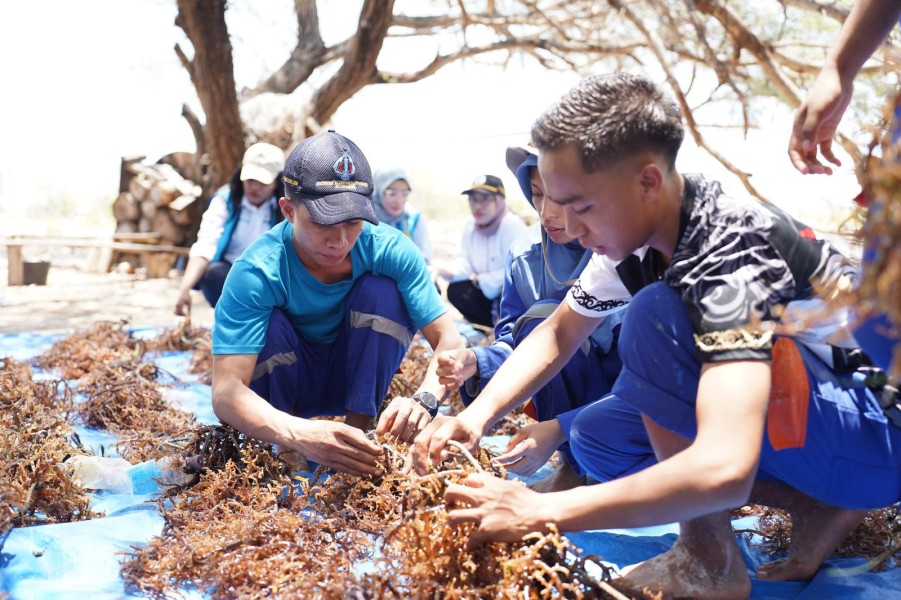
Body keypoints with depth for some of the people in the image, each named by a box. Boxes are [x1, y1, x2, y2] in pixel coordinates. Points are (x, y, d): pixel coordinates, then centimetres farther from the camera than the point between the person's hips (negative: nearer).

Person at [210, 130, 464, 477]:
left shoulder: (391, 251, -24)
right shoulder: (256, 272, -30)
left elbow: (449, 341, -25)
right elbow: (225, 391, -38)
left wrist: (424, 399, -47)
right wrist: (299, 435, -58)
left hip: (359, 380, 1)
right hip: (285, 384, -1)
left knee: (381, 292, -25)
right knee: (271, 322, -32)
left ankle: (358, 428, -12)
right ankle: (280, 450, -7)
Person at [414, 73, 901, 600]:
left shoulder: (731, 249, -31)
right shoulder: (632, 221, -5)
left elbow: (723, 470, -42)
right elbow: (555, 336, 6)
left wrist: (539, 513, -35)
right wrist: (475, 417, -11)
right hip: (791, 413, 8)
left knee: (657, 316, -28)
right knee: (593, 435, 1)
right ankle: (818, 507, 1)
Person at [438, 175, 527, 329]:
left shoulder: (512, 224, -23)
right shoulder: (469, 225, -1)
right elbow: (466, 264, 0)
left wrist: (480, 280, -18)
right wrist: (452, 274, -23)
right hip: (488, 289, 7)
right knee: (455, 290, -14)